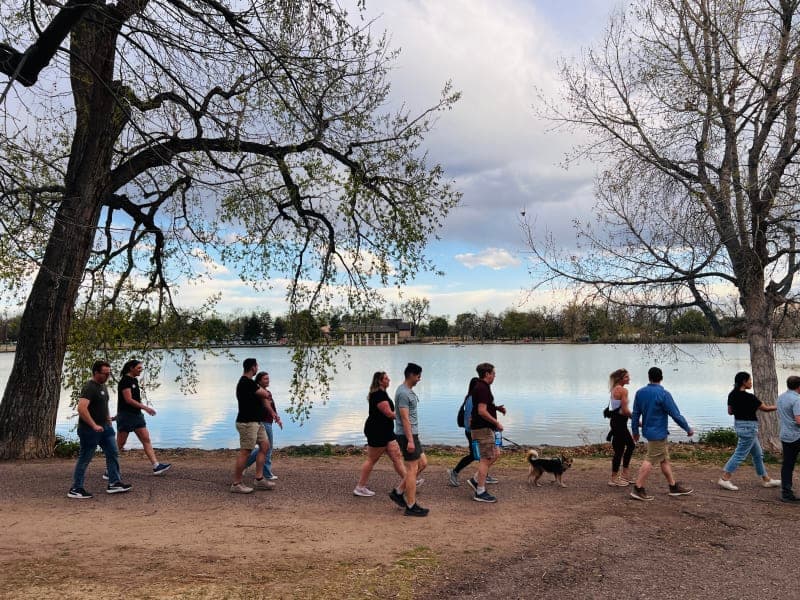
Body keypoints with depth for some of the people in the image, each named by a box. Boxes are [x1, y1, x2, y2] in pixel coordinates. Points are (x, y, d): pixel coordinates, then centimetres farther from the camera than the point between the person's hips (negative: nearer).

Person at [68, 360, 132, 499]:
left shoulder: (103, 386, 12)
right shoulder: (89, 387, -19)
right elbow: (81, 408, -31)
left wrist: (107, 417, 17)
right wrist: (94, 425, -30)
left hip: (104, 427, 9)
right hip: (90, 429, -9)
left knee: (113, 454, 9)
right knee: (84, 459, 0)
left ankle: (114, 483, 16)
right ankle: (75, 490, 11)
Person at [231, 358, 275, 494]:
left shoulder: (249, 382, 16)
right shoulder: (246, 383, -18)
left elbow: (263, 398, 18)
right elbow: (265, 394, -14)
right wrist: (260, 391, 6)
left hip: (255, 421, 11)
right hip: (247, 422, -11)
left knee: (265, 445, 10)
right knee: (245, 452, -6)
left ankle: (259, 479, 13)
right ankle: (236, 484, 1)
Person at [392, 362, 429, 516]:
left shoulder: (408, 391, 14)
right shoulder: (403, 393, -18)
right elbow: (405, 418, -22)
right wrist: (410, 440, -24)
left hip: (412, 434, 10)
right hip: (407, 435, -10)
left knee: (423, 463, 15)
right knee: (412, 469, -4)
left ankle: (398, 492, 18)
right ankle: (411, 506, 3)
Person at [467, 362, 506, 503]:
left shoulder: (480, 387, 14)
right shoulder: (482, 388, -19)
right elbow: (482, 411, -25)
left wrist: (496, 408, 13)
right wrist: (497, 423, -16)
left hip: (484, 428, 11)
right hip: (483, 428, -11)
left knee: (496, 454, 16)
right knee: (486, 459, -4)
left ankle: (476, 480, 17)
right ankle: (480, 493, 2)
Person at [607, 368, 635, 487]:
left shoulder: (614, 389, 12)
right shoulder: (623, 390, -17)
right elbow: (625, 410, -21)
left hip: (615, 420, 10)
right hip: (620, 422, -10)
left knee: (631, 445, 21)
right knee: (619, 450, -1)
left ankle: (625, 474, 25)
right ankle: (614, 478, 7)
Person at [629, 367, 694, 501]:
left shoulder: (640, 393, 3)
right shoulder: (664, 394, -16)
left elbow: (635, 414, 7)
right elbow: (676, 415, -13)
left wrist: (635, 431, 17)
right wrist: (688, 429, -1)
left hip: (648, 430, 7)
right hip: (658, 433, -7)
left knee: (665, 459, 16)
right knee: (649, 460, -5)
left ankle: (674, 487, 23)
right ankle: (638, 490, -5)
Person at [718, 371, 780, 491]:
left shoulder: (732, 395, 2)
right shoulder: (749, 397, -21)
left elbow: (730, 411, 9)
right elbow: (765, 409, -8)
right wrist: (778, 406, 7)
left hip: (738, 425, 9)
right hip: (748, 427, -9)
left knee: (758, 454, 19)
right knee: (740, 454, -2)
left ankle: (766, 480, 29)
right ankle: (724, 479, 0)